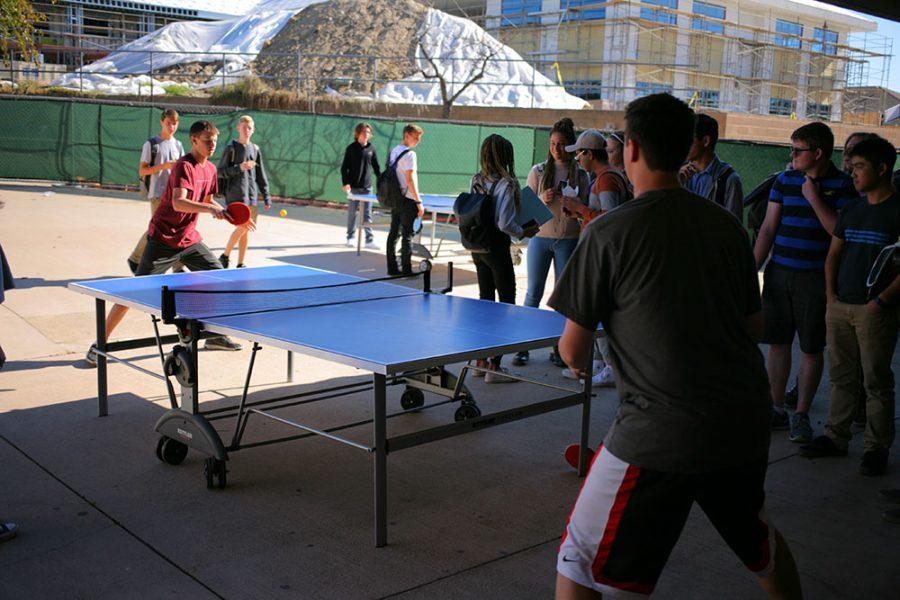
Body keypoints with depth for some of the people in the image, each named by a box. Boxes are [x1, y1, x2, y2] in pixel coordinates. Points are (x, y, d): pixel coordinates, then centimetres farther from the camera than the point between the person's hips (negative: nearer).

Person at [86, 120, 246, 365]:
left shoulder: (210, 169, 7)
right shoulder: (184, 166, -18)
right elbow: (179, 202, -33)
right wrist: (209, 209, -44)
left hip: (189, 239, 8)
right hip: (163, 240, -8)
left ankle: (215, 336, 19)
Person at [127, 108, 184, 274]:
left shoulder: (178, 145, 14)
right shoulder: (151, 144, -2)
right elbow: (142, 171, -6)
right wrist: (163, 166, -18)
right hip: (157, 193, -5)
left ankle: (178, 267, 5)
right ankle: (135, 258, 13)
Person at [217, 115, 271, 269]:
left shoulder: (255, 149, 13)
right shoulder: (231, 148, -2)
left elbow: (261, 175, 16)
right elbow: (220, 172, -5)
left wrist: (266, 197, 12)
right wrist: (239, 168, -18)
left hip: (252, 195, 5)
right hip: (235, 195, -5)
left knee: (246, 230, 7)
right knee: (243, 226, -18)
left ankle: (240, 264, 16)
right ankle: (225, 256, 1)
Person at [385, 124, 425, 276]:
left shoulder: (394, 151, 11)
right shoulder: (409, 154, -15)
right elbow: (410, 179, -20)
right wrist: (419, 202, -19)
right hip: (407, 200, -8)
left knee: (393, 233, 10)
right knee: (407, 234, -3)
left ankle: (392, 268, 14)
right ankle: (406, 268, 0)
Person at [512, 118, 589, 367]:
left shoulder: (580, 174, 3)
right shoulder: (538, 171, 4)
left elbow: (586, 210, 7)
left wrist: (574, 211, -15)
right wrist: (542, 200, -16)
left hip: (568, 240, 0)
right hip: (540, 237, 0)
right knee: (533, 293, 2)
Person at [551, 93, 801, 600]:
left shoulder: (609, 233, -10)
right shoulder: (729, 227, 6)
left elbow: (574, 353, -5)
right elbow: (755, 327, 16)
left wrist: (580, 360, 17)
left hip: (661, 435, -6)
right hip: (748, 423, 6)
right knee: (759, 537, 33)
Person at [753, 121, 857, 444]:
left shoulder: (843, 185, -4)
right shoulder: (784, 180, 7)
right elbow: (768, 228, 8)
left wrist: (814, 199, -16)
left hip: (816, 278, -4)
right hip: (779, 273, 4)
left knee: (811, 348, 4)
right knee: (777, 342, 8)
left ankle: (801, 414, 15)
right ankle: (777, 409, 20)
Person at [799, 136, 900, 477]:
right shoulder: (852, 209, 13)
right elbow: (833, 254, 19)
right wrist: (831, 294, 8)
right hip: (840, 306, 6)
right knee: (841, 377, 12)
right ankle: (835, 437, 21)